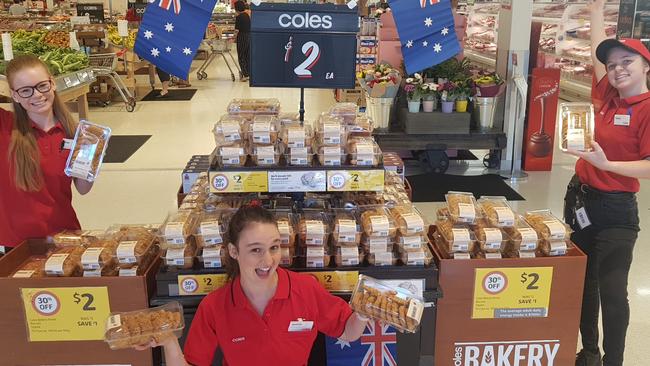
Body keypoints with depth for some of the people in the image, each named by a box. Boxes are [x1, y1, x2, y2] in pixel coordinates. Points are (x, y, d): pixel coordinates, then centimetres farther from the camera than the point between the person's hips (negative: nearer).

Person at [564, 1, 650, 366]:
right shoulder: (608, 98, 5)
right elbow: (598, 54, 19)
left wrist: (607, 164, -30)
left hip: (615, 210, -7)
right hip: (580, 199, 7)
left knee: (612, 293, -4)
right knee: (583, 284, 16)